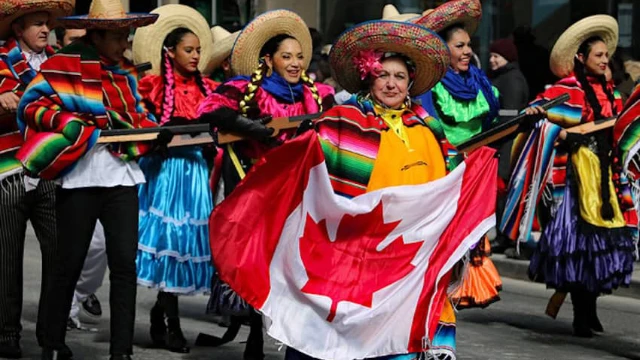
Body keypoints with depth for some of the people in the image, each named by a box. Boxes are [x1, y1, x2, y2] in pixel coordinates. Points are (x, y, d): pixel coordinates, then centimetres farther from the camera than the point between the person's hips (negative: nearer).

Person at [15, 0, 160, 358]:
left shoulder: (126, 71, 16)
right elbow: (31, 105, -4)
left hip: (122, 176, 5)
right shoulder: (64, 65, -2)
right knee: (69, 264, 4)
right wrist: (66, 121, -18)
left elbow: (139, 118, 20)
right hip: (79, 176, -4)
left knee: (125, 262, -2)